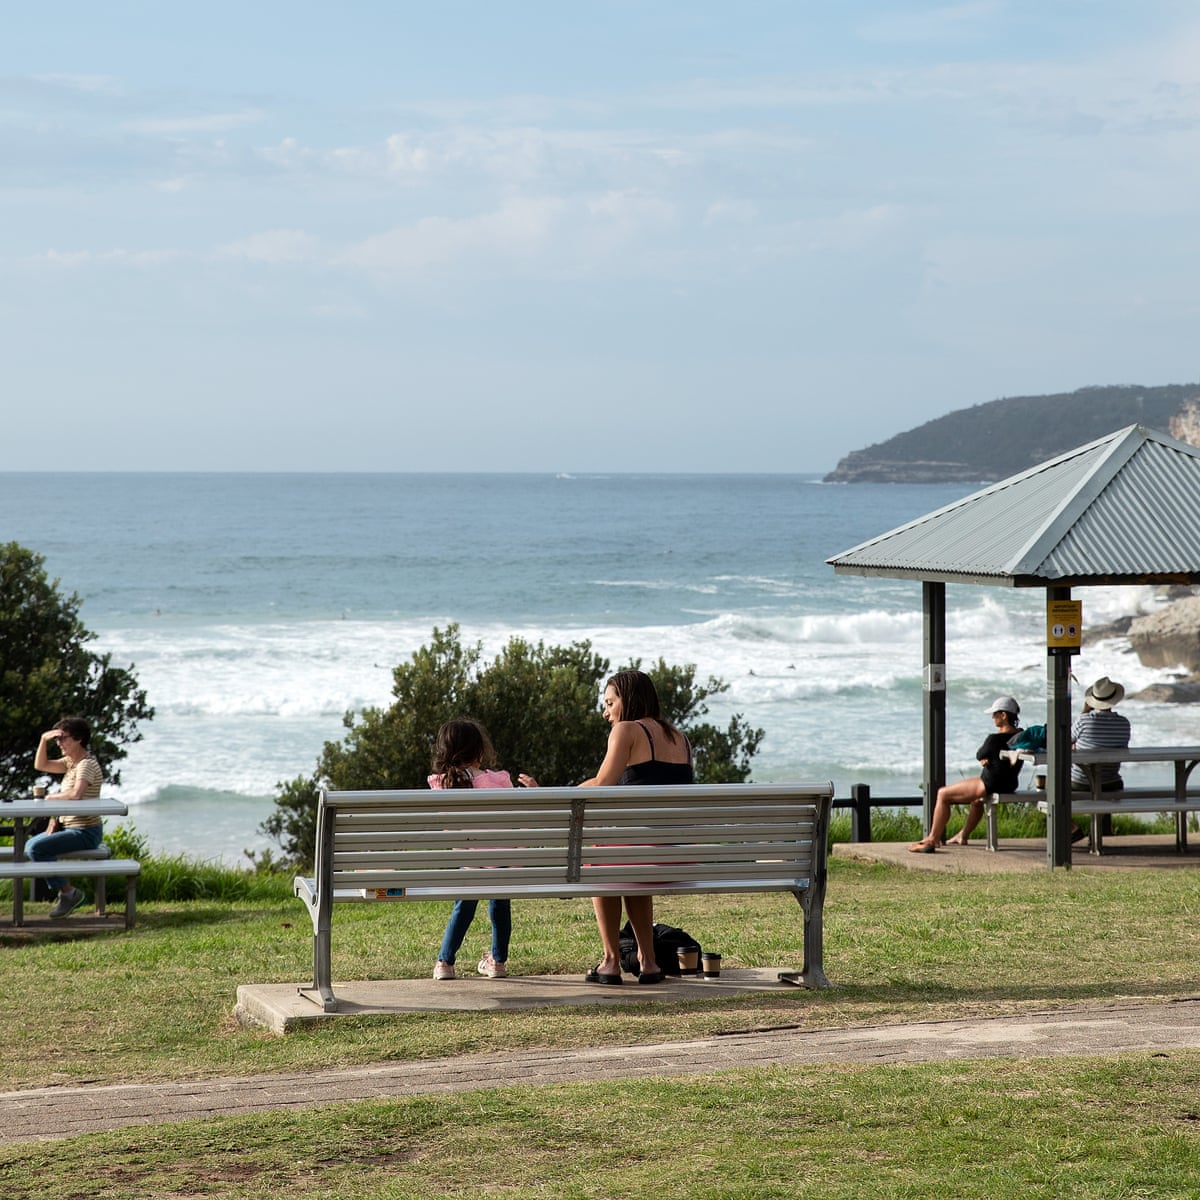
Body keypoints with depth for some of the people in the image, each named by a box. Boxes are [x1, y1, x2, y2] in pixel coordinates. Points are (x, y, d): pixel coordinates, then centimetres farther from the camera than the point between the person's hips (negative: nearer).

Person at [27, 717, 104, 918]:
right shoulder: (70, 761, 11)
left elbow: (76, 793, -36)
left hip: (85, 832, -11)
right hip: (69, 826, 11)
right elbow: (40, 765, 15)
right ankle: (64, 892, 13)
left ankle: (68, 892, -10)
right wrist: (44, 739, 0)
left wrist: (51, 798, -18)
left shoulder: (87, 764, -19)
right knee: (30, 845, 18)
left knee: (36, 849, -23)